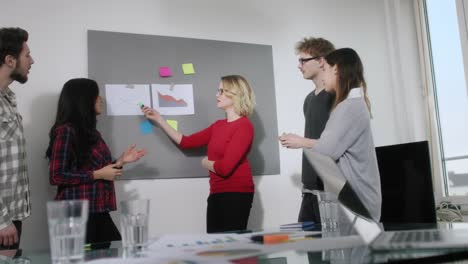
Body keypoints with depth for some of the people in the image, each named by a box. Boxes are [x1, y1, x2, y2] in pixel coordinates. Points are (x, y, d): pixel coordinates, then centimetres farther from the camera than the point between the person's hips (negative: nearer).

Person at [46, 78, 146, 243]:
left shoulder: (90, 132, 14)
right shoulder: (66, 131, -10)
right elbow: (56, 176, -15)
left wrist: (120, 161, 11)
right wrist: (97, 174, -14)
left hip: (98, 212, 8)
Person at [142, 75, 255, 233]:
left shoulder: (244, 126, -11)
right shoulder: (218, 126, 14)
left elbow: (225, 167, -19)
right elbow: (186, 142, 17)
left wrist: (206, 163, 2)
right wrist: (159, 119, 20)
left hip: (236, 194, -7)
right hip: (216, 194, 7)